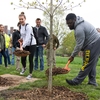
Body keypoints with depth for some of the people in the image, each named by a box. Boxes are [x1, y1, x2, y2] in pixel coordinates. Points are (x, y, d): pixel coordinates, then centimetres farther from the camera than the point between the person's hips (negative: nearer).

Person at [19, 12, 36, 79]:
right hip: (25, 45, 6)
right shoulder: (20, 26, 3)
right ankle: (24, 68, 37)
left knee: (30, 59, -2)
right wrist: (22, 38, 3)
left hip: (32, 44, -6)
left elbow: (28, 38, -28)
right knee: (23, 58, 3)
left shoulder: (28, 26, -20)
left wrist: (22, 46, -33)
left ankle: (30, 74, 12)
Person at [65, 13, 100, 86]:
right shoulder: (80, 22, 10)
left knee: (87, 64, -6)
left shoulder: (79, 29, -23)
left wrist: (72, 56, -10)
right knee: (92, 64, 13)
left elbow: (79, 45, -20)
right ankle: (92, 82, 18)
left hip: (93, 44, -11)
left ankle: (76, 81, -3)